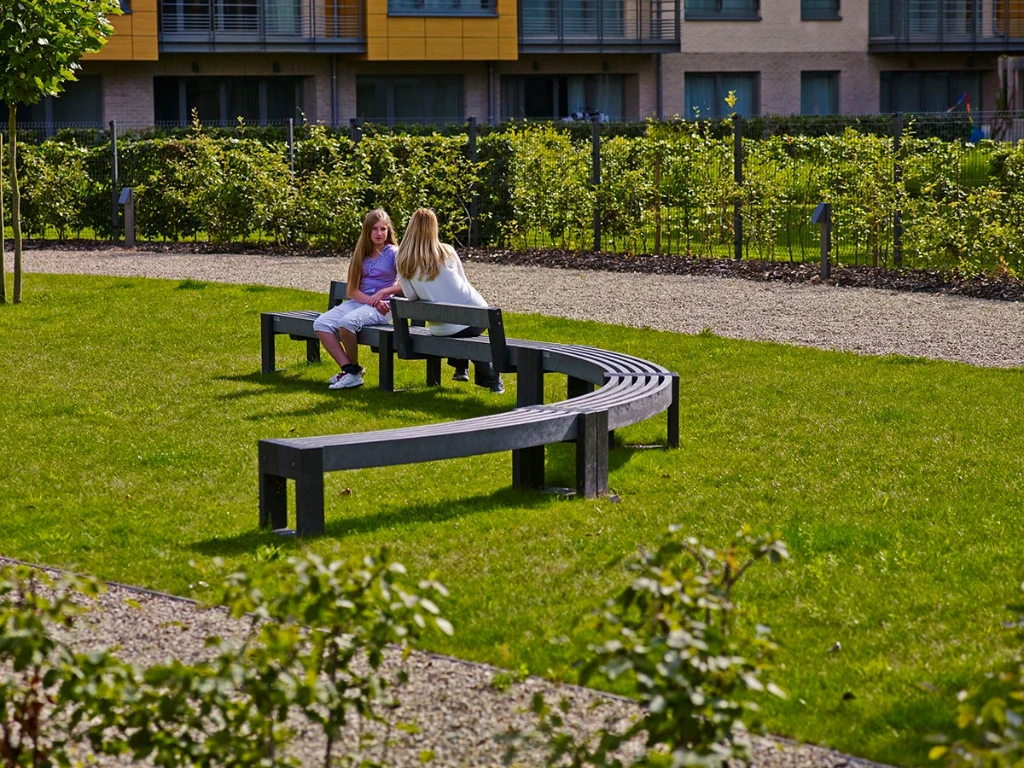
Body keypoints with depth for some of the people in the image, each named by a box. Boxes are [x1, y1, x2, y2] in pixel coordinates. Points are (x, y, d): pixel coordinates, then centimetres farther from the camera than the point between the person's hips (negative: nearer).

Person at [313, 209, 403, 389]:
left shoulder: (393, 253, -1)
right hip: (356, 302, 6)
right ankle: (349, 369, -20)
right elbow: (353, 290, 4)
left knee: (347, 322, -34)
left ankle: (354, 370, -14)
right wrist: (372, 301, -13)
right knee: (321, 323, -17)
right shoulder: (361, 254, 13)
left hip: (381, 307, -6)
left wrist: (383, 292, -18)